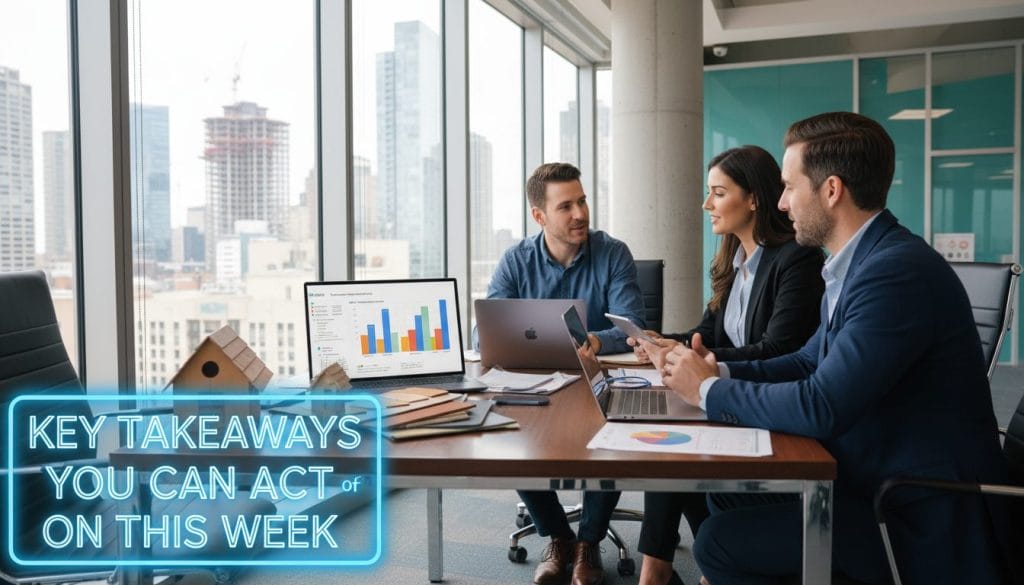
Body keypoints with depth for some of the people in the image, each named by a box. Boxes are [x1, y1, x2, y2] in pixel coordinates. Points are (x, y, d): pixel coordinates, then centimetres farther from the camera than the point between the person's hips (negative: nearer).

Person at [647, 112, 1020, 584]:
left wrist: (709, 390, -15)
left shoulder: (897, 270, -25)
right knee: (727, 492, 13)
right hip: (877, 478, 9)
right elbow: (811, 361, 12)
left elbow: (819, 408, -29)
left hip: (921, 520, -9)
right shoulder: (863, 260, 5)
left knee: (719, 542, -13)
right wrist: (721, 372, -3)